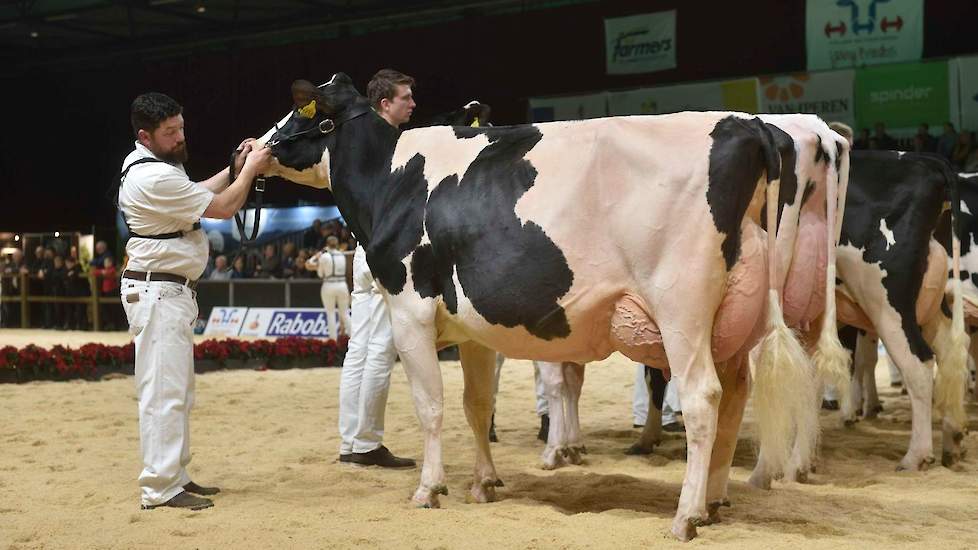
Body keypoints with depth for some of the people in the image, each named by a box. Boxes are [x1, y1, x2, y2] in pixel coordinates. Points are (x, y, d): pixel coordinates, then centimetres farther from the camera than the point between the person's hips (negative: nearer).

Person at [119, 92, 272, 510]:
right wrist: (251, 169, -1)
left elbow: (196, 194, 25)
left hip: (170, 291, 11)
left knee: (178, 390, 15)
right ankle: (160, 488, -8)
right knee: (163, 390, -10)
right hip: (158, 292, -11)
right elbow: (223, 208, -15)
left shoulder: (146, 163, 11)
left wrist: (235, 169, 15)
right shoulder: (155, 179, -22)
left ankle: (175, 477, 22)